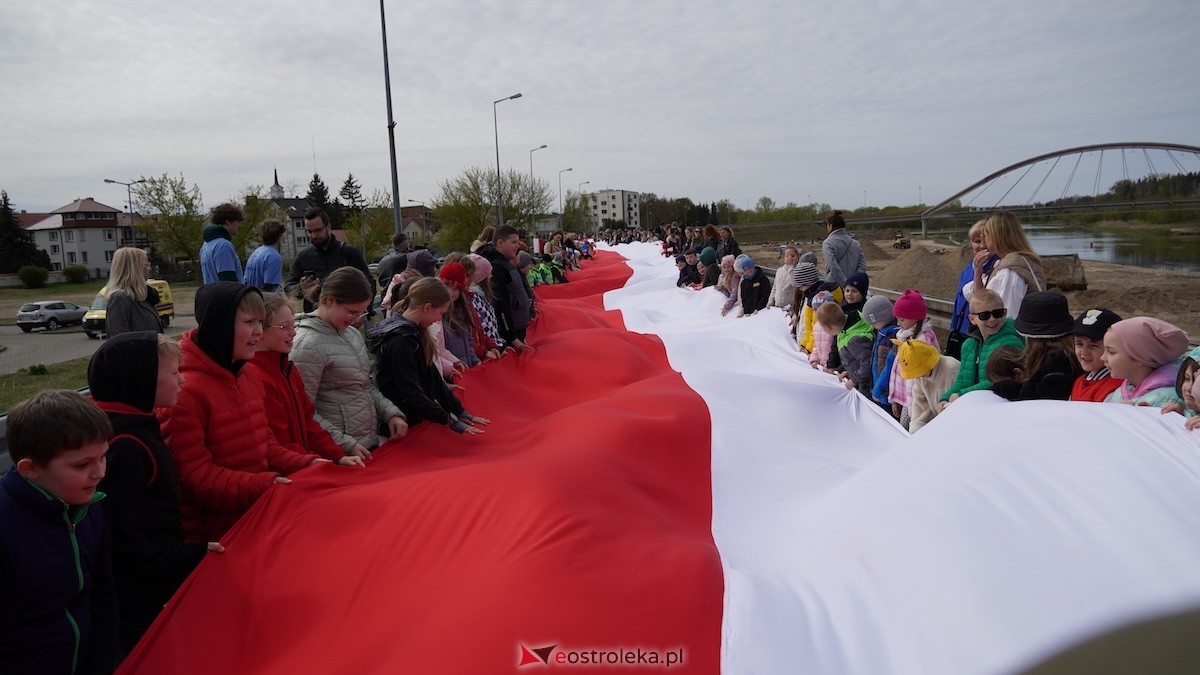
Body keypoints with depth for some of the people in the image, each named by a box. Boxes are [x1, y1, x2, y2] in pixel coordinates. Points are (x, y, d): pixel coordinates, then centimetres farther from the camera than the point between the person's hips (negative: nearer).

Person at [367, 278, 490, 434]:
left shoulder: (414, 332, 5)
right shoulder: (399, 341, -22)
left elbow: (432, 376, 6)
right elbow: (411, 394, -24)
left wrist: (460, 411, 3)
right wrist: (452, 422, -20)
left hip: (418, 420, 8)